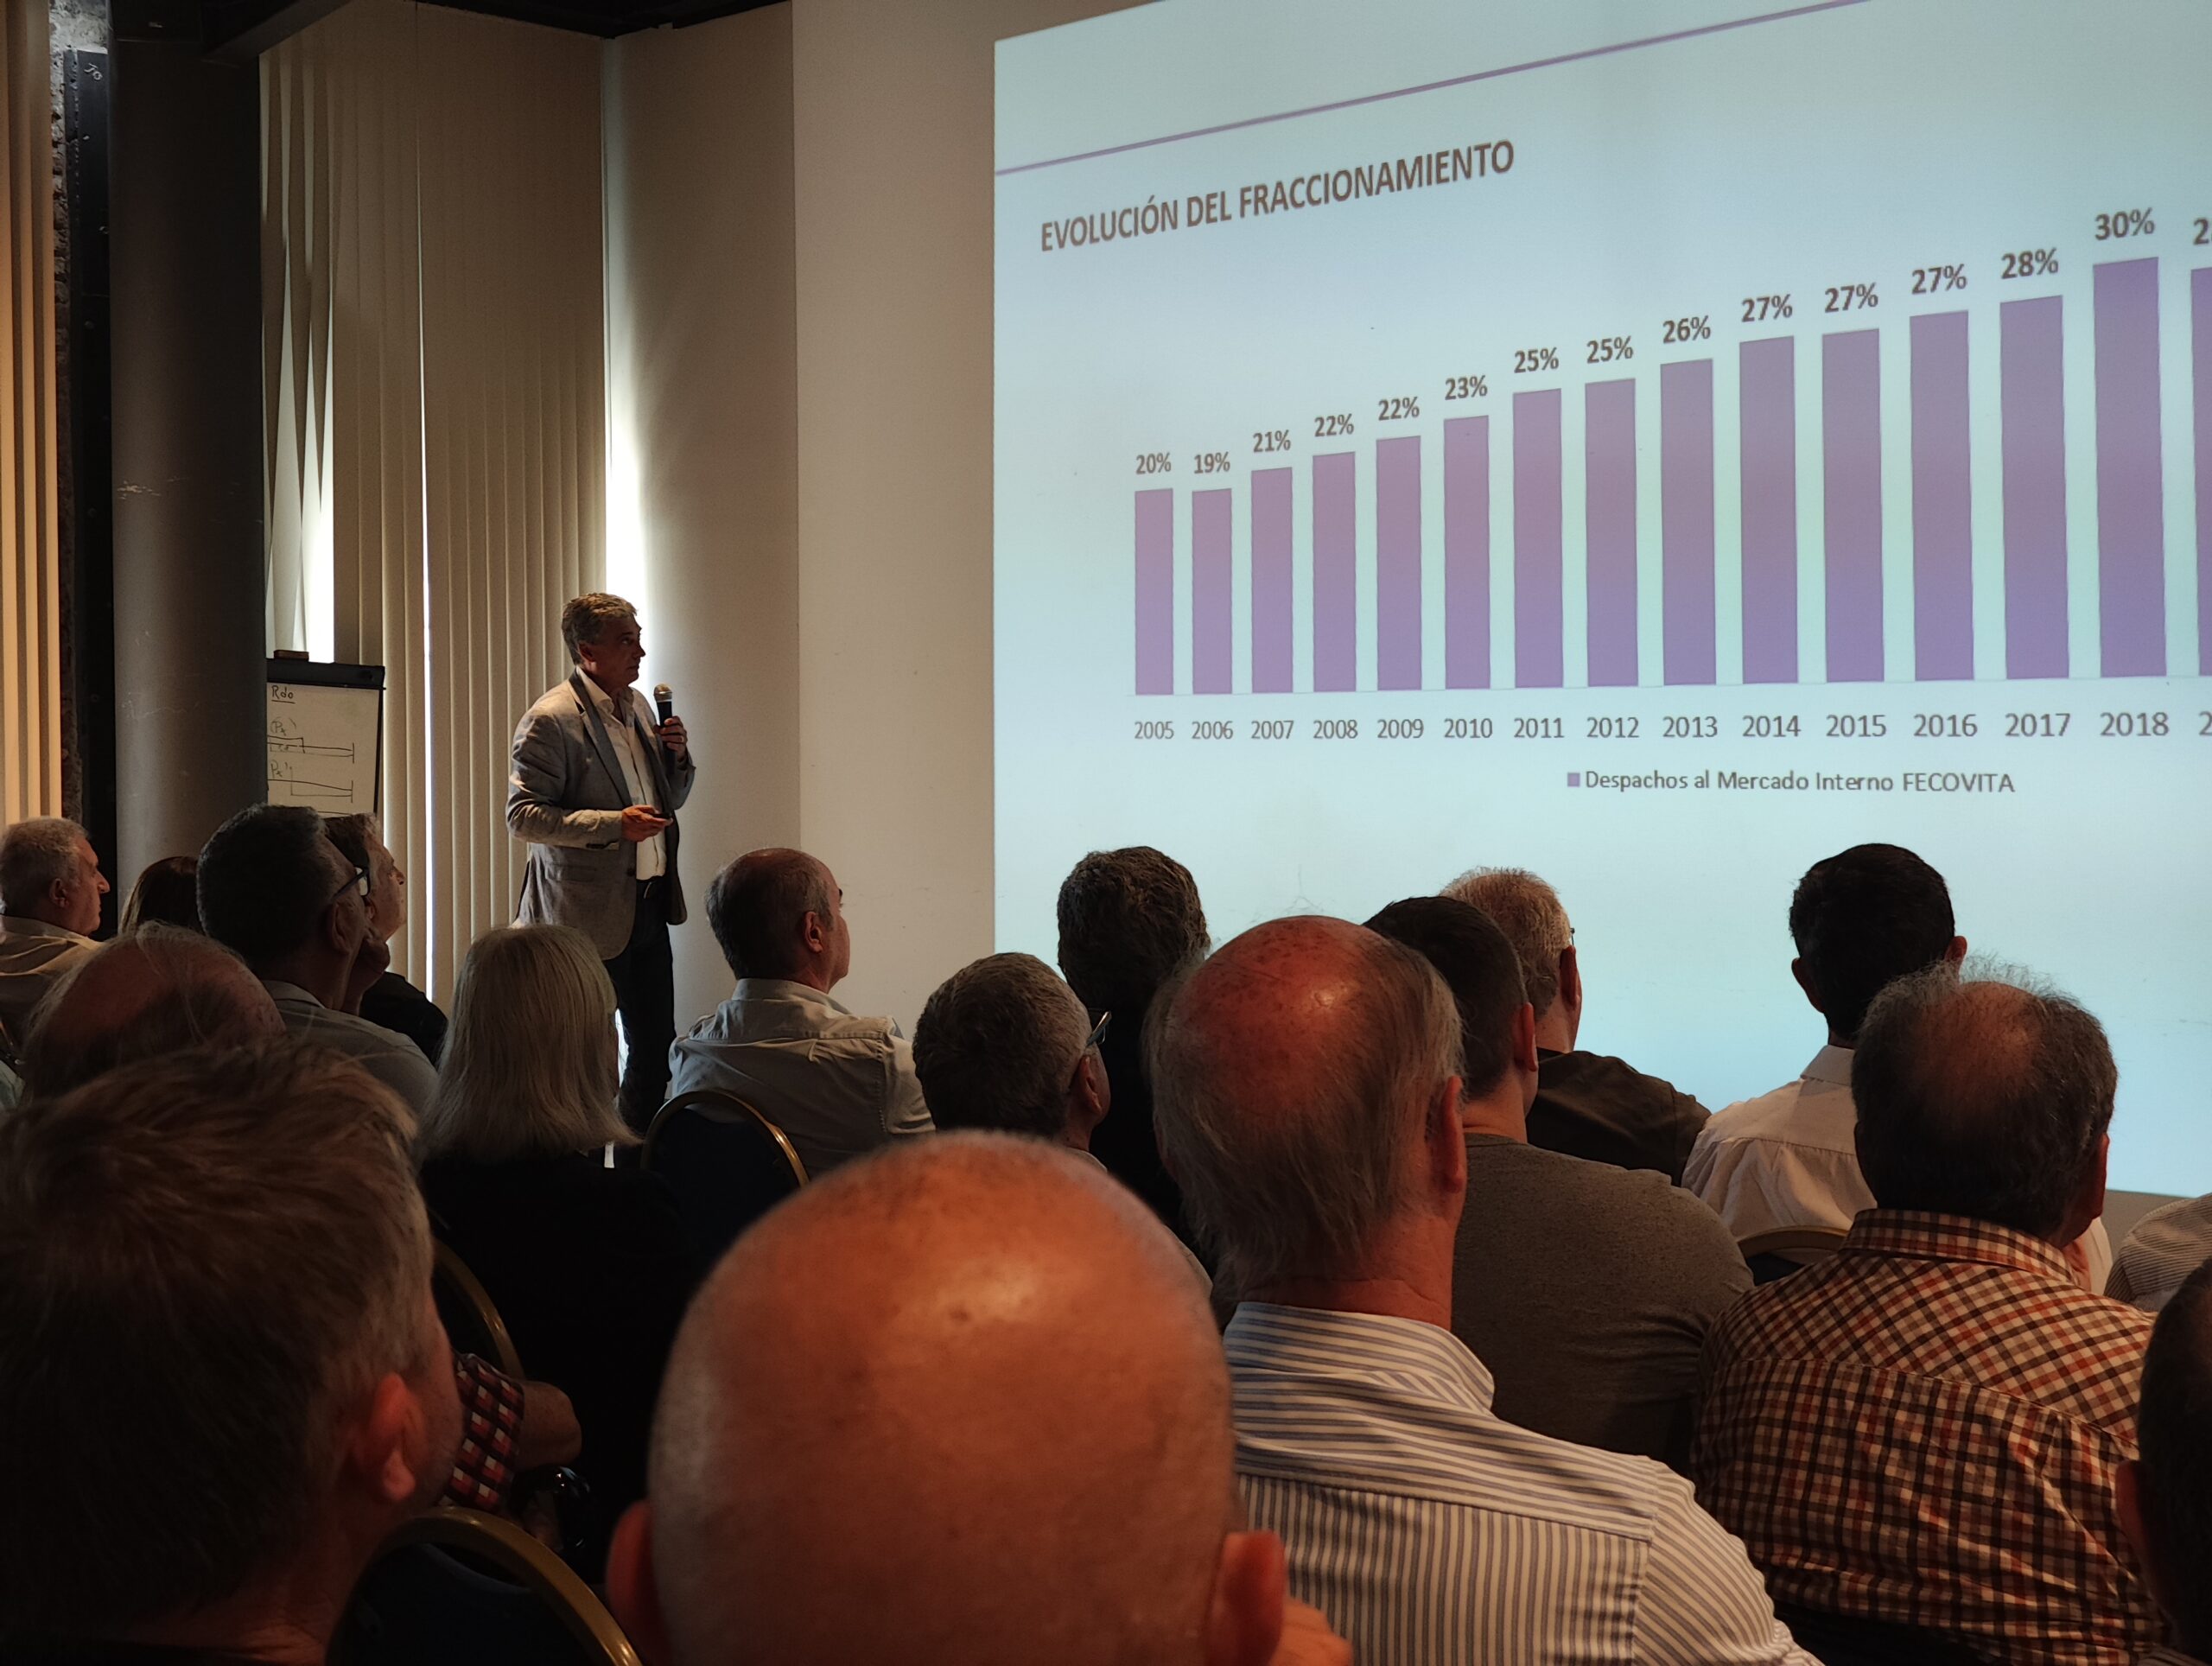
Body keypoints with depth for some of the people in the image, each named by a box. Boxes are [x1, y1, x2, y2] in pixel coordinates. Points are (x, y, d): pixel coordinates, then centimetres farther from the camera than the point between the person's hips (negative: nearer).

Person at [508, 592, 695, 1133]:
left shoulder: (637, 704, 12)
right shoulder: (550, 719, -12)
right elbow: (522, 815, -17)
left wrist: (677, 755, 1)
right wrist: (613, 824, -24)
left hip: (650, 904, 8)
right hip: (589, 915, -8)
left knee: (657, 1049, 11)